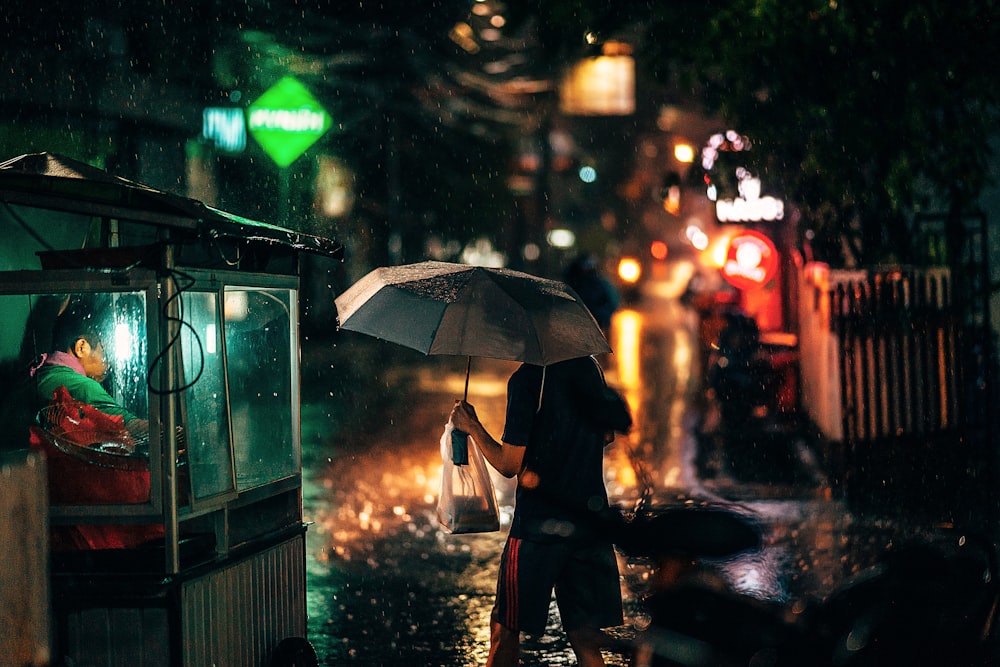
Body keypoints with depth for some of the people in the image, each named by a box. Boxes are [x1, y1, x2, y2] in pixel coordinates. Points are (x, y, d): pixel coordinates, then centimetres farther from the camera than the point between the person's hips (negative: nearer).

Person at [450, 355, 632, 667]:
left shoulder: (526, 379, -14)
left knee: (505, 630, 9)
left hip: (539, 527, -6)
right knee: (586, 639, 9)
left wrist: (472, 427, 0)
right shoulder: (589, 366, 6)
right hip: (590, 522, 6)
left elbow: (509, 465, -13)